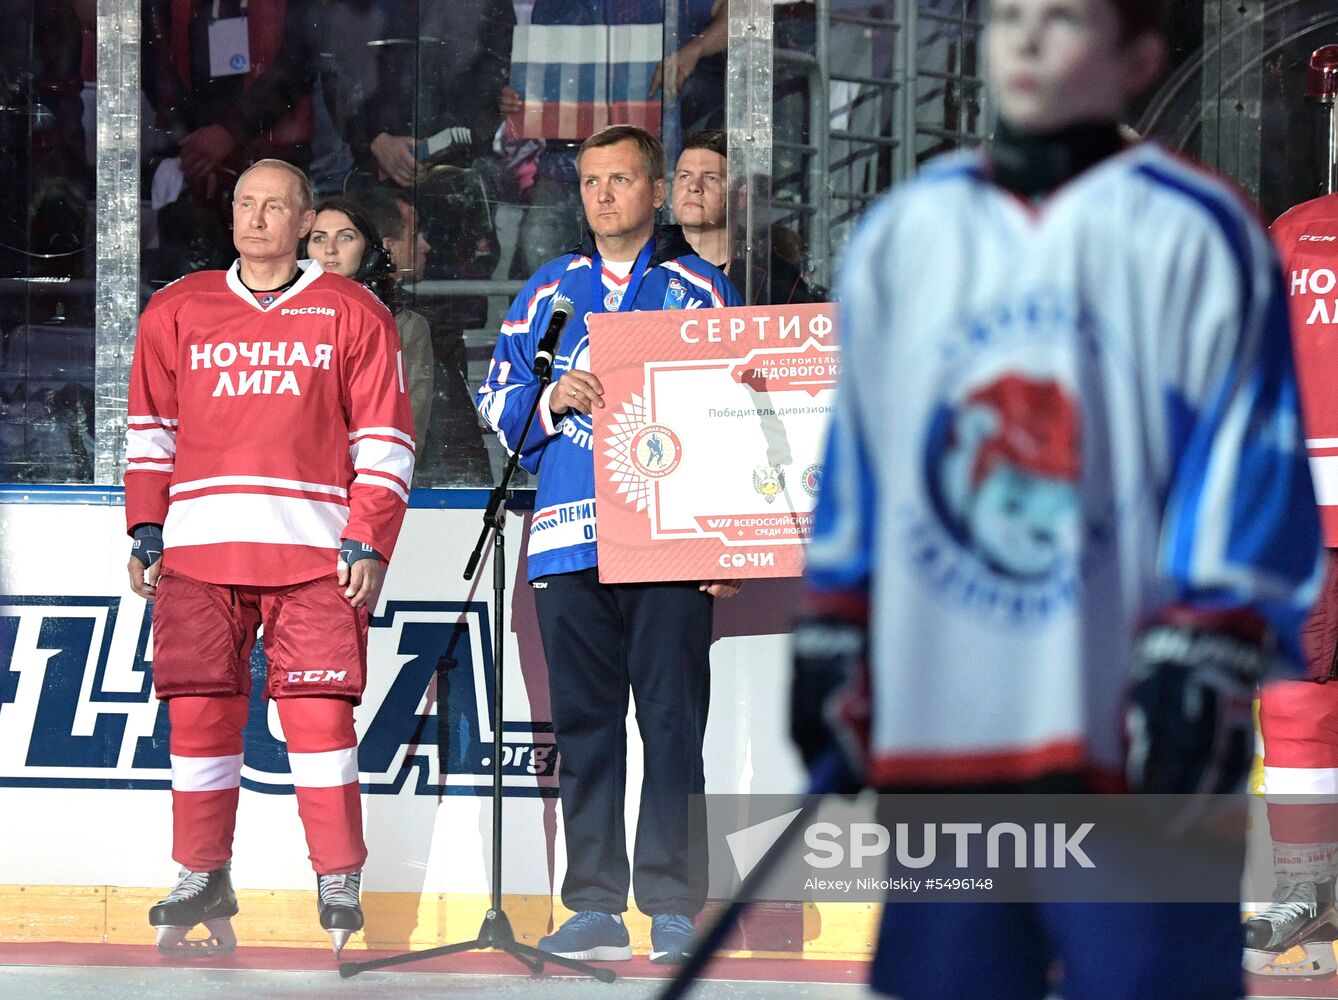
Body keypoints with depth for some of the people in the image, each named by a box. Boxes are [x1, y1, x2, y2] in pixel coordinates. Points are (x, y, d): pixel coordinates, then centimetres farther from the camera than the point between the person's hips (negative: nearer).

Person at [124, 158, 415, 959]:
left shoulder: (353, 315, 7)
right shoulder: (177, 312, 14)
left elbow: (383, 441, 5)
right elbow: (152, 428, 17)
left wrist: (368, 542, -4)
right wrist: (148, 530, 8)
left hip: (313, 550, -2)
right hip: (199, 550, 2)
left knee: (320, 710, -10)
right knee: (199, 710, -1)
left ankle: (339, 884, -2)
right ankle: (204, 882, 11)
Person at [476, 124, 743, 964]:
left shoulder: (700, 290, 8)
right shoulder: (549, 292, 17)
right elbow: (498, 403, 17)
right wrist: (553, 399, -5)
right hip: (570, 539, 3)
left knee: (673, 719, -5)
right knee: (584, 722, 3)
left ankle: (675, 905, -3)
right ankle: (596, 906, 6)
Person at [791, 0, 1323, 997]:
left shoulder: (1194, 233, -2)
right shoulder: (904, 233, 13)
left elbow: (1253, 466, -5)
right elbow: (856, 456, 20)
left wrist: (1208, 665, -12)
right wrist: (830, 636, 16)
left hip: (1127, 729, -5)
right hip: (942, 725, 5)